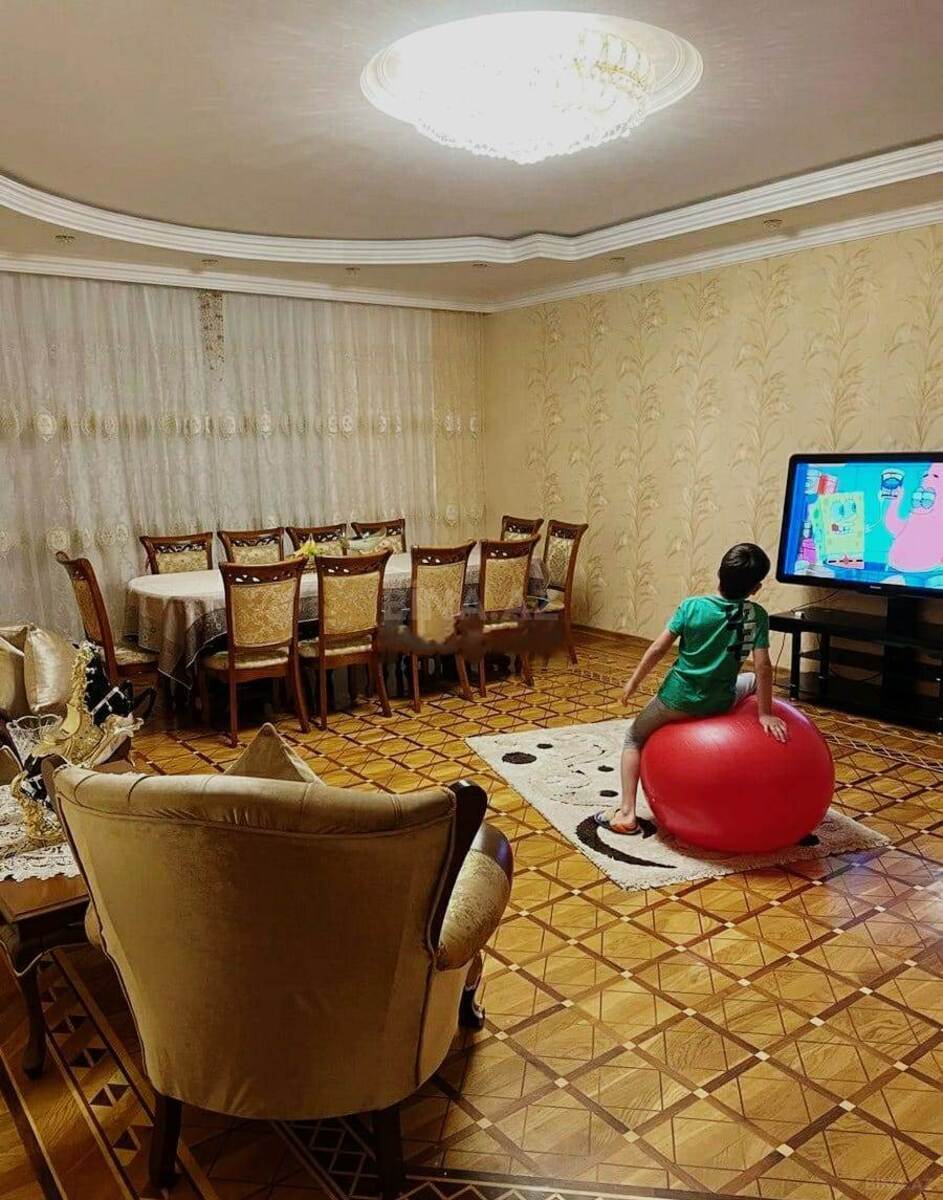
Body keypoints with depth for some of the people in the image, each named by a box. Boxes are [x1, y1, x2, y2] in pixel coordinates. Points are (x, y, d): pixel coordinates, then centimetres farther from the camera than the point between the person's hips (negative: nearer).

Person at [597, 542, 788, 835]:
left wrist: (633, 682, 3)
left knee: (634, 738, 20)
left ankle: (627, 813, 8)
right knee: (755, 681, 31)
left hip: (678, 699, -1)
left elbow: (657, 649, -8)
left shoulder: (692, 606, -9)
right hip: (721, 702, 1)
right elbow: (763, 666, -13)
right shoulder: (757, 615, -8)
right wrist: (765, 714, -6)